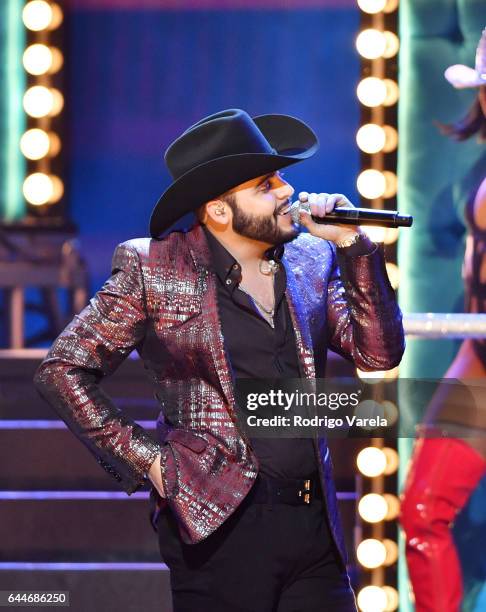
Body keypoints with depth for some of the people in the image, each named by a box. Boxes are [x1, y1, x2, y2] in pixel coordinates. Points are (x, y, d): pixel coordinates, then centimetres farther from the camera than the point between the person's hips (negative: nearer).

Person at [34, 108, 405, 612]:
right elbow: (63, 370, -1)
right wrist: (146, 460, -7)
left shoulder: (312, 261, 10)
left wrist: (351, 244, -4)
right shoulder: (151, 269, -2)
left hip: (316, 526, 4)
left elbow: (379, 353, 2)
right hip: (222, 525, -4)